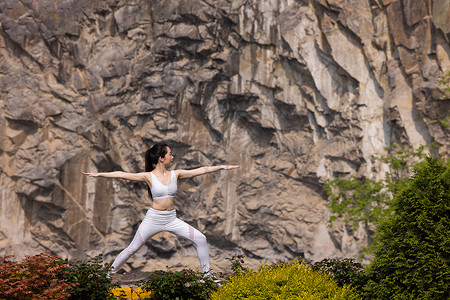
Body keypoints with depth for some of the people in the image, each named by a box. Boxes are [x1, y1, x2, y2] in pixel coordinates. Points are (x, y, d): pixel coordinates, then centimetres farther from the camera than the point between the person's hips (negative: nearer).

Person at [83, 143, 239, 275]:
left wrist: (223, 167, 0)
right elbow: (122, 175, -12)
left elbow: (201, 170, 2)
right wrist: (99, 174, -16)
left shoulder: (175, 174, 2)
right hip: (153, 218, -3)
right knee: (132, 248, -1)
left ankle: (206, 273, 5)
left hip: (172, 219, 3)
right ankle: (110, 273, 15)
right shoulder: (149, 176, -7)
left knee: (200, 239, -7)